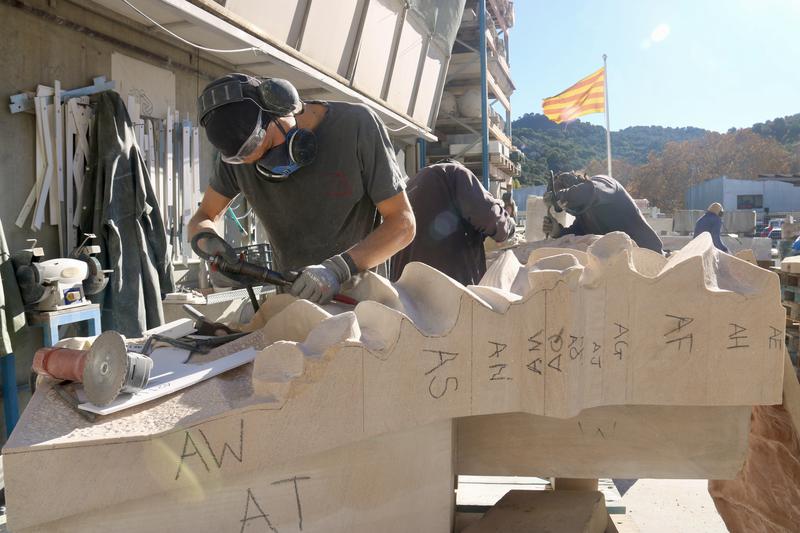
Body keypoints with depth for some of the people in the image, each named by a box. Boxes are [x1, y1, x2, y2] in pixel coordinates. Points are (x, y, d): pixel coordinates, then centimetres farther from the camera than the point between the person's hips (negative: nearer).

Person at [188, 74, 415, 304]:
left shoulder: (357, 124, -17)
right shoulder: (240, 151, -7)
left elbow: (403, 222, -17)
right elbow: (201, 220, 4)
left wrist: (338, 269, -32)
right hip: (290, 294, 3)